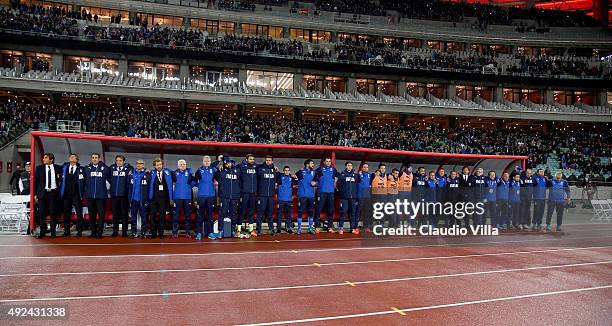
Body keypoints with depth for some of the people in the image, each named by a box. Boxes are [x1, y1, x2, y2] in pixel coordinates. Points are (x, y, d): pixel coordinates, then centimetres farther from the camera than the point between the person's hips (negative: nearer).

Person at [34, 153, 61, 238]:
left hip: (53, 193, -1)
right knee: (41, 213, 2)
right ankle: (42, 232, 14)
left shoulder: (57, 168, 3)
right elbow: (35, 181, 6)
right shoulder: (39, 168, 5)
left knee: (53, 213, -1)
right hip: (42, 193, 1)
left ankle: (53, 232, 8)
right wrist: (35, 194, 2)